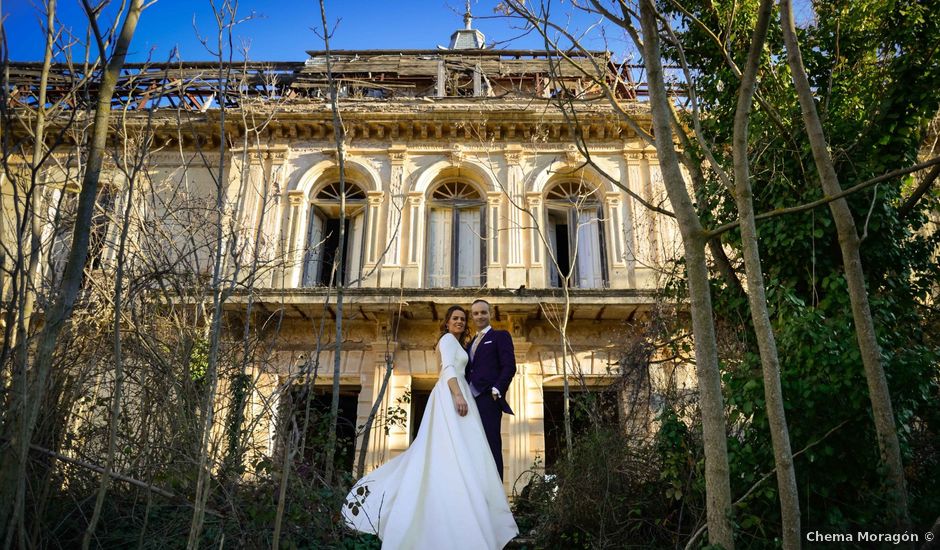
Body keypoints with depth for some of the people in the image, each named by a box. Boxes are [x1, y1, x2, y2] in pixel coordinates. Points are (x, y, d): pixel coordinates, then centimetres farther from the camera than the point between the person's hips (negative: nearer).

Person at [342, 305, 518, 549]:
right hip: (451, 396, -10)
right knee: (455, 452, -16)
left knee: (446, 452, 7)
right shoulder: (448, 338, -1)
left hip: (453, 396, 10)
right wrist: (458, 395, -26)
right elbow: (448, 367, -16)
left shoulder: (454, 342, 29)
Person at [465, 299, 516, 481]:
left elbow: (509, 367, -5)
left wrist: (496, 390, -15)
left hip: (488, 398, -6)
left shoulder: (500, 336, 7)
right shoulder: (471, 343, 27)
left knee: (491, 444, -10)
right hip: (472, 399, 6)